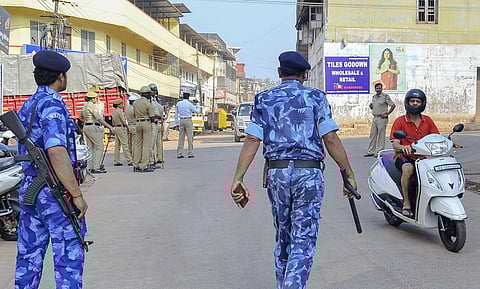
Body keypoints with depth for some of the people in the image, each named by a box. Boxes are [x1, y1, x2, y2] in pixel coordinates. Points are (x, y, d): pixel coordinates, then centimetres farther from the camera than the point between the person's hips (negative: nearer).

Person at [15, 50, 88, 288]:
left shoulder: (26, 106, 14)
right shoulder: (51, 104, -15)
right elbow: (56, 151, -27)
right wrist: (77, 194, -23)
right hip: (56, 192, -9)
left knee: (28, 255, 14)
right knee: (69, 258, -1)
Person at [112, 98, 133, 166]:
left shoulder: (113, 112, 15)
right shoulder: (120, 111, -11)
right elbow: (124, 121, -14)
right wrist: (128, 128, -4)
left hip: (116, 128, 9)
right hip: (121, 128, -9)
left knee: (117, 146, 9)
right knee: (125, 145, -9)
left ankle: (116, 161, 9)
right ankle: (130, 161, -9)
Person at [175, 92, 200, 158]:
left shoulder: (178, 103, 7)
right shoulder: (189, 104, -7)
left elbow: (176, 114, 10)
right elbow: (197, 111, 1)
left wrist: (177, 123, 15)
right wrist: (197, 104, 14)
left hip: (181, 121, 5)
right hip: (188, 121, -4)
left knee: (181, 137, 5)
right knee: (190, 137, 0)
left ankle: (179, 154, 3)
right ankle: (190, 154, 0)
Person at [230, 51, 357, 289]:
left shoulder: (264, 99, 8)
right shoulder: (316, 98, 3)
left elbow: (252, 140, -2)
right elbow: (331, 140, -4)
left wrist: (238, 179, -4)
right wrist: (349, 175, 2)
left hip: (277, 173, 3)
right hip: (309, 174, -2)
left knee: (282, 237, 18)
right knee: (303, 240, 0)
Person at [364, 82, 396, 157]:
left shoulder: (385, 96, -7)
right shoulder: (373, 97, 15)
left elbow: (393, 105, -8)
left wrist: (387, 114, -10)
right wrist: (370, 106, 3)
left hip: (382, 118, -7)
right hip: (375, 118, 7)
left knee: (381, 135, -3)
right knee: (373, 135, 8)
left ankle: (379, 152, 2)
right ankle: (371, 151, 13)